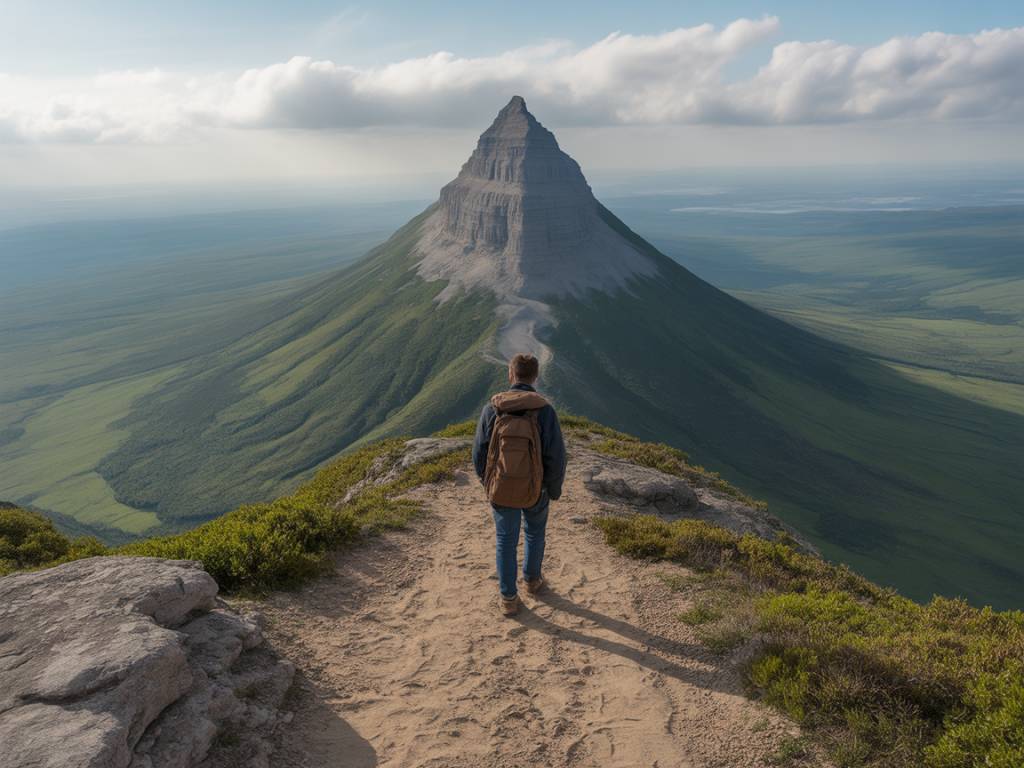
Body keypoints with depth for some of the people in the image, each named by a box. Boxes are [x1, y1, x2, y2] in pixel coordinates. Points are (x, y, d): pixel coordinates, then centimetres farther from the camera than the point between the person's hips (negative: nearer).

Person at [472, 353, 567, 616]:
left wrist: (486, 481, 13)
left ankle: (508, 599, 25)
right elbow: (556, 457, -16)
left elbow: (479, 453, -6)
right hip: (535, 488, 0)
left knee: (506, 541, 17)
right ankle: (532, 579, 46)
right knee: (535, 531, 27)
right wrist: (555, 489, 1)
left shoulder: (492, 409, -13)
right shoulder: (544, 410, -19)